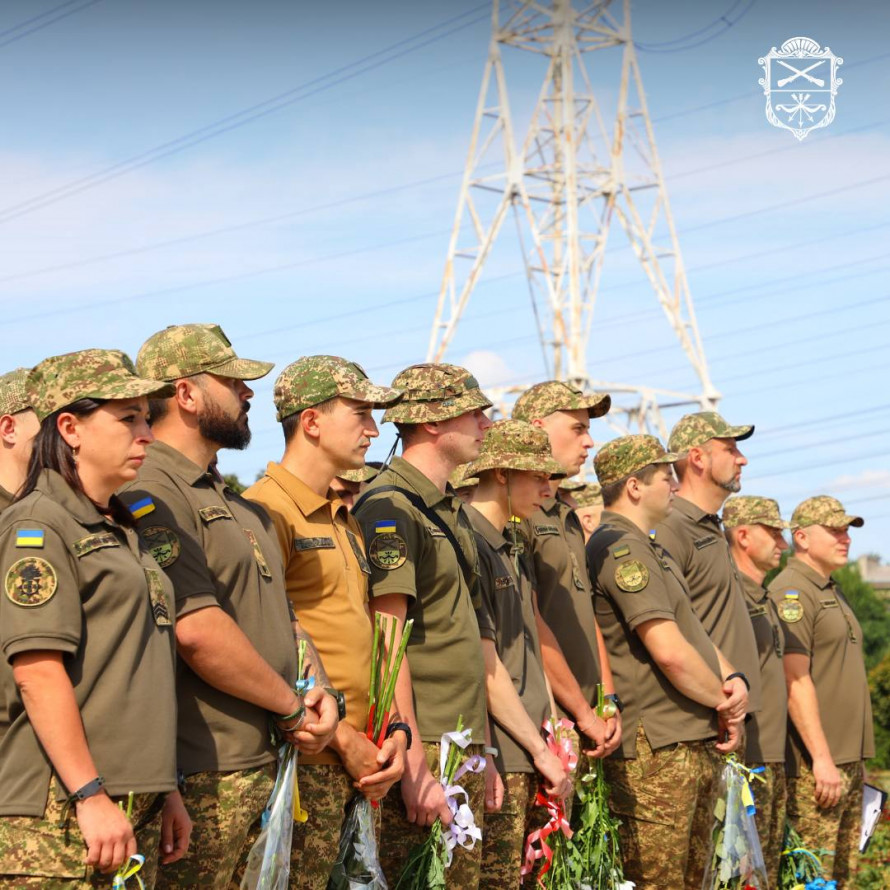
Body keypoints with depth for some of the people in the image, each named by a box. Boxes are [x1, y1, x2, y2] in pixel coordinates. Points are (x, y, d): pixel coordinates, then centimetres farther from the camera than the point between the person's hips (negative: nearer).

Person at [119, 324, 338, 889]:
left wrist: (321, 692, 2)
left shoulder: (239, 508, 19)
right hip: (204, 778, -9)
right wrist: (292, 707, -11)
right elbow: (196, 630, -21)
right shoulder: (150, 495, -13)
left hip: (268, 768, 9)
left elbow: (283, 615, 21)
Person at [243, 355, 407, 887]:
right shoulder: (266, 512, -10)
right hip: (306, 763, -8)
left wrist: (396, 730, 4)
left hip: (361, 764, 8)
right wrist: (345, 741, -13)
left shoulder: (347, 521, 18)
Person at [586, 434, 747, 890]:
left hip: (695, 742, 11)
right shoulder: (620, 548, -15)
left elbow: (694, 631, 19)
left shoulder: (652, 550, 20)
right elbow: (670, 651, -22)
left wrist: (734, 683, 1)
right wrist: (721, 700, -7)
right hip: (656, 749, -11)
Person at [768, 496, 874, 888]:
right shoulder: (791, 591, -12)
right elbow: (795, 679, -19)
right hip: (816, 763, -10)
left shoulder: (832, 592, 19)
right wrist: (822, 757, -23)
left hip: (848, 758, 10)